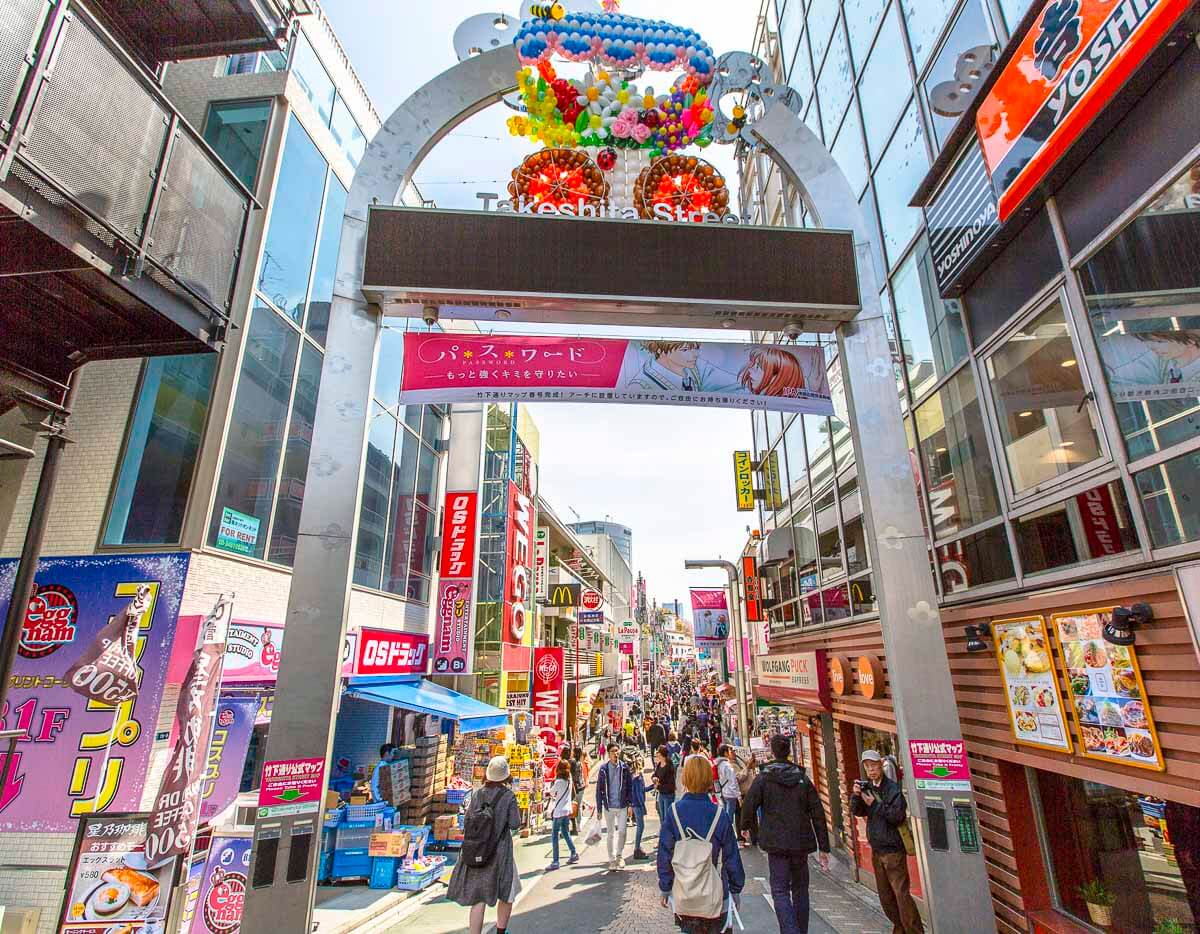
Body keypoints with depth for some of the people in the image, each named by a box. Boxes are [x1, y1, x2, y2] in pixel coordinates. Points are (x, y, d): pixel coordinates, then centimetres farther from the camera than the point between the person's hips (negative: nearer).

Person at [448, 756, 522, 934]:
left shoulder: (477, 794, -2)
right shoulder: (509, 796, -13)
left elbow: (467, 820, 3)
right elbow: (515, 824, -12)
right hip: (500, 851, -3)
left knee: (478, 899, 9)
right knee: (506, 895, 21)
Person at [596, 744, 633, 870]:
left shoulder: (624, 768, -2)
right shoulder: (603, 769, -4)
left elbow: (630, 787, 2)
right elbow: (599, 789, 0)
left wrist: (630, 804, -3)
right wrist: (599, 809, -1)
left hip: (622, 805, 0)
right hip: (608, 806, 0)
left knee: (622, 830, -7)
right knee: (611, 834, 9)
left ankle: (620, 855, 17)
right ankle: (612, 860, 23)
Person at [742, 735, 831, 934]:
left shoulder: (763, 778, -6)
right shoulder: (803, 778, 2)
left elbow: (748, 808, -10)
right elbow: (818, 814, 2)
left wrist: (754, 832, 9)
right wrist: (824, 848, 7)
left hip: (776, 843, -4)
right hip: (801, 842, 4)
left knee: (780, 891, 1)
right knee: (800, 889, 19)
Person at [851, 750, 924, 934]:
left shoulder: (893, 788, -12)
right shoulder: (866, 787, 6)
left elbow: (899, 815, -20)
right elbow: (856, 812, 2)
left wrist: (875, 804, -22)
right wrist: (856, 795, -15)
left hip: (893, 849, -6)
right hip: (876, 849, 7)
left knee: (901, 894, -6)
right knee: (885, 897, 15)